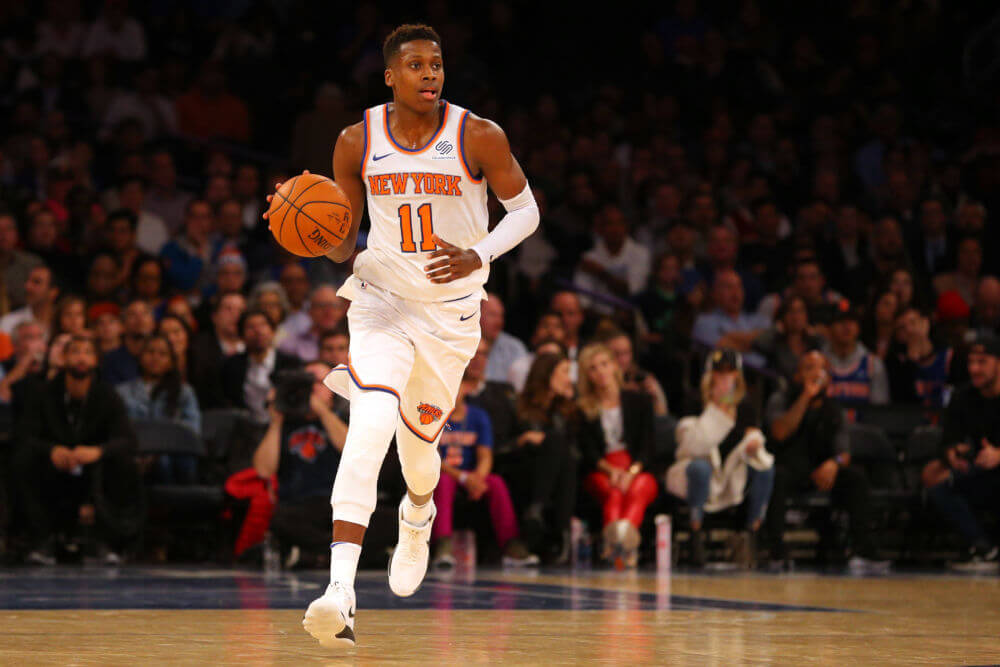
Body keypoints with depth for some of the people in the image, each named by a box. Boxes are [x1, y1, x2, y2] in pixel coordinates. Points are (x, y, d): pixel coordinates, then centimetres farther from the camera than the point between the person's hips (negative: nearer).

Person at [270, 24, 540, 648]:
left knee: (418, 444, 13)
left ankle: (418, 518, 54)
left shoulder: (479, 138, -11)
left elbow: (526, 209, -1)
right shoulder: (357, 142, -5)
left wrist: (478, 256, -19)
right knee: (370, 427, -23)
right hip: (381, 299, -1)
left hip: (451, 310, 1)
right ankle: (340, 591, -33)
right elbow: (344, 244, 5)